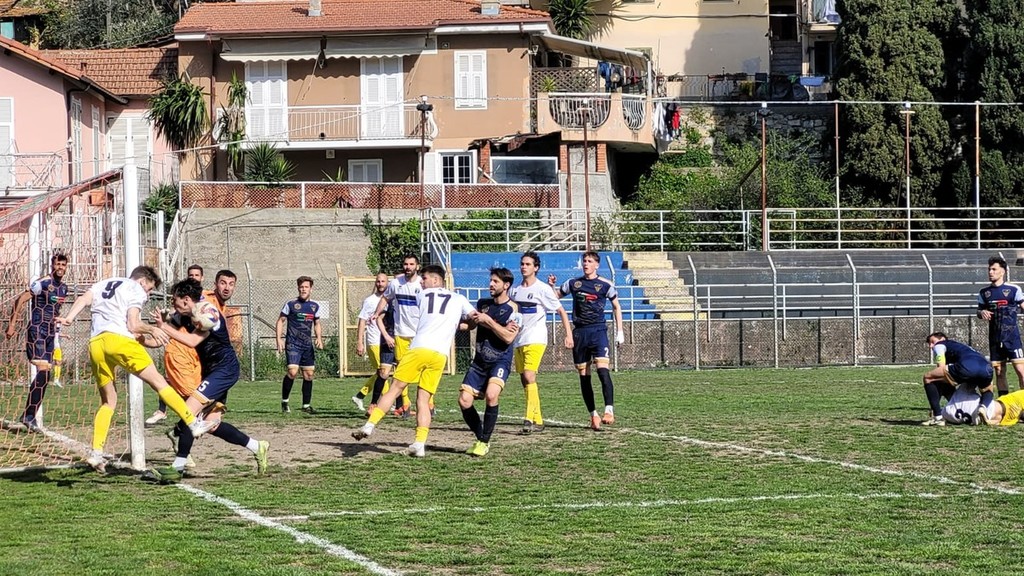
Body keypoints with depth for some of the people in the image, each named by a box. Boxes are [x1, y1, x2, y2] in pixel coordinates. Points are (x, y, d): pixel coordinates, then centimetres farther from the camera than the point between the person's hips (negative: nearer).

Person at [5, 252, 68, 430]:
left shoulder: (64, 288, 12)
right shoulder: (42, 283, -12)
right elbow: (20, 300, -12)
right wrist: (12, 324, -15)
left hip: (50, 334, 8)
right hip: (36, 332, -8)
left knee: (44, 376, 5)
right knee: (43, 372, -17)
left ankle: (30, 415, 12)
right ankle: (28, 415, -11)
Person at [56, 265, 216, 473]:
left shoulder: (103, 284, 29)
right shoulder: (136, 290, 10)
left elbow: (83, 299, 12)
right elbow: (133, 325, -1)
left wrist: (69, 318, -1)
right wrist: (152, 330, 16)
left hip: (95, 343, 6)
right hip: (119, 339, -6)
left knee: (108, 400, 13)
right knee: (158, 381, 2)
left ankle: (96, 454, 2)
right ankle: (194, 423, 0)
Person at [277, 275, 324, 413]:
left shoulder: (315, 306, 9)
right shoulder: (290, 304, -3)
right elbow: (281, 321, 2)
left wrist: (319, 338, 4)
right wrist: (279, 339, -7)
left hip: (307, 345, 5)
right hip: (293, 344, -5)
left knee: (308, 374, 5)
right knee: (292, 371, -19)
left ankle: (306, 405, 15)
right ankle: (284, 401, -4)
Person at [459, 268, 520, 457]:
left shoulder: (513, 309, -6)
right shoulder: (483, 304, 11)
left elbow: (508, 337, -18)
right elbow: (471, 324, 27)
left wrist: (488, 321, -17)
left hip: (500, 361, -6)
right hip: (479, 361, 6)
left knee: (491, 395, -29)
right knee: (464, 401, -7)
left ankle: (484, 442, -15)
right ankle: (480, 438, 14)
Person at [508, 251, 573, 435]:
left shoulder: (543, 289, -4)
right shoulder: (514, 290, 11)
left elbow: (561, 311, -1)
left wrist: (569, 334, -9)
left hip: (536, 339, -6)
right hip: (518, 340, 7)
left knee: (529, 376, -20)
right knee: (524, 380, 7)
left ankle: (529, 419, -23)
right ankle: (538, 421, 15)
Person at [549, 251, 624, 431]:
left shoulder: (605, 285, 2)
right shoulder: (573, 283, 9)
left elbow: (616, 307, 12)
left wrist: (619, 331, 7)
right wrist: (551, 286, -1)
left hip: (598, 331, -3)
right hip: (579, 333, 4)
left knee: (603, 370, -20)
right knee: (584, 376, 4)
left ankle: (609, 410, -26)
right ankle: (593, 415, 12)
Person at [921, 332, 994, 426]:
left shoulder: (939, 345, 24)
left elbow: (941, 368, 10)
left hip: (967, 367, -7)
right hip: (987, 368, 7)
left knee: (928, 378, 8)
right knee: (987, 393, 39)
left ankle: (938, 417, 2)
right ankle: (983, 406, 3)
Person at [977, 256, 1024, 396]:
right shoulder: (984, 292, 9)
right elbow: (979, 311, 17)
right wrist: (982, 313, -5)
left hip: (1012, 335, -4)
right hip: (995, 337, 4)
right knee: (999, 372, 7)